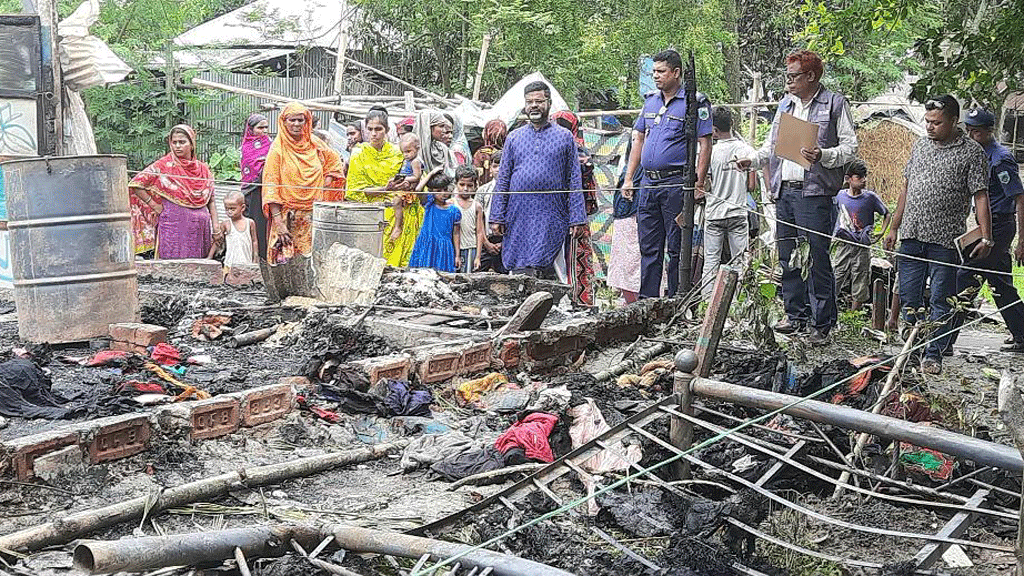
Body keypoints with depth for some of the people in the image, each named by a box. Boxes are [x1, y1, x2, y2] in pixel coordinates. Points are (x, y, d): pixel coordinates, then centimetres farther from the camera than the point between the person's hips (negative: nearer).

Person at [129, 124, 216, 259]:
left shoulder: (203, 168, 11)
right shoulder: (164, 166, 0)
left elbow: (211, 202, 15)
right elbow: (135, 184, -3)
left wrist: (216, 228, 6)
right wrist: (155, 206, -4)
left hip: (200, 228, 4)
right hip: (174, 226, -4)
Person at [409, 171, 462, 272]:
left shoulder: (453, 211, 2)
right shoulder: (429, 205, 0)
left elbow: (455, 234, 8)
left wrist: (457, 255, 6)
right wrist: (431, 174, -16)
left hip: (444, 248, 0)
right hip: (426, 247, 0)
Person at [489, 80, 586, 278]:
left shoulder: (564, 137, 9)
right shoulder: (514, 137, 15)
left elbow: (574, 181, 6)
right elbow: (503, 180, 14)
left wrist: (577, 218, -1)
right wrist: (497, 217, 6)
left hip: (551, 216, -3)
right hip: (518, 214, 3)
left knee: (540, 268, -13)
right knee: (517, 270, 1)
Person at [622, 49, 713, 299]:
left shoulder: (694, 102, -5)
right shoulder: (651, 101, 15)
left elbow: (705, 144, -8)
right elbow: (639, 139, 20)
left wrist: (699, 183, -15)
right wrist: (629, 178, 14)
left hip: (676, 183, -6)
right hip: (649, 183, 7)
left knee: (676, 247, -1)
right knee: (648, 247, 10)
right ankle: (647, 300, 16)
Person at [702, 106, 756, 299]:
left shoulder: (710, 152, -9)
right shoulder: (746, 150, -1)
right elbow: (752, 186, 1)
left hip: (714, 214, -2)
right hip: (739, 213, 2)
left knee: (711, 261, 3)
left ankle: (707, 298, -1)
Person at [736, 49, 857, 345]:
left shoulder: (834, 103, -1)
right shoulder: (785, 104, 19)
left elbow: (850, 146, -4)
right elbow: (773, 144, 25)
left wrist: (823, 156, -20)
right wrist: (753, 160, 8)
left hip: (814, 192, -7)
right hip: (784, 190, 7)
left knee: (816, 259, -6)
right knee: (788, 258, 10)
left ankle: (822, 323, 0)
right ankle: (796, 315, 21)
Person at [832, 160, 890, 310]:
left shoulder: (870, 197, -5)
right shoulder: (840, 195, 1)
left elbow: (887, 214, 7)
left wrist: (882, 232, -5)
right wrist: (834, 234, 14)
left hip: (862, 246, -2)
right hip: (843, 243, 2)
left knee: (859, 280, 2)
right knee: (837, 276, 1)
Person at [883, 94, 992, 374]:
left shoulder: (972, 152, -1)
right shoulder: (920, 146, 13)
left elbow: (980, 197, -5)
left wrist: (986, 238, -13)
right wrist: (894, 228, 16)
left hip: (945, 240, -5)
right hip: (911, 236, 5)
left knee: (940, 300, -1)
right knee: (908, 297, 7)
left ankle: (933, 354, 7)